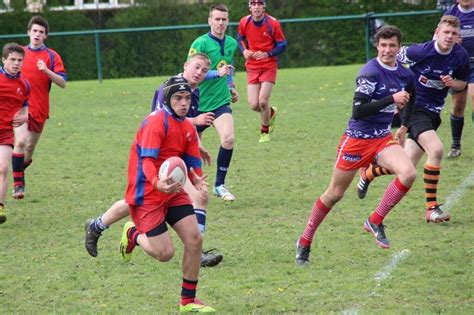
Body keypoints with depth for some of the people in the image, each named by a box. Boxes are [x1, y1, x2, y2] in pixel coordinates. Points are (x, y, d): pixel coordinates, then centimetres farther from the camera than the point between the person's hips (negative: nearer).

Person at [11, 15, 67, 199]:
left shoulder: (52, 56, 0)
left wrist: (47, 71, -23)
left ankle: (20, 172, 39)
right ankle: (18, 183, -15)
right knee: (21, 141, -21)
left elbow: (63, 83, -9)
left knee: (30, 148, 11)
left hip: (40, 109, 0)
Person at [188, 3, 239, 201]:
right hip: (199, 102, -3)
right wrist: (217, 73, -29)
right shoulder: (200, 43, -15)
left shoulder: (231, 43, 5)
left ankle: (220, 185, -6)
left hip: (221, 101, 4)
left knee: (228, 139, -20)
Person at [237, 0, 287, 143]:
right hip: (252, 67, 3)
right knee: (253, 105, -5)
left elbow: (282, 46, -6)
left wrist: (266, 54, -21)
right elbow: (240, 38, 16)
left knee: (263, 101, -13)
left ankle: (265, 132, 13)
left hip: (269, 66, -3)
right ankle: (271, 113, 32)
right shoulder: (244, 22, -4)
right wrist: (244, 50, -5)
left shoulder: (273, 23, -13)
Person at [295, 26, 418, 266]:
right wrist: (392, 99, -29)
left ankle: (375, 221, -6)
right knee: (335, 194, 4)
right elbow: (358, 111, -28)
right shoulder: (370, 72, -19)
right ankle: (304, 243, 22)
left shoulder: (405, 75, 2)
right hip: (357, 139, -5)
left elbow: (410, 98, 28)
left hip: (383, 138, 5)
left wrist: (404, 126, 22)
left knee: (408, 173, -23)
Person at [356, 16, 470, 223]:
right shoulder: (422, 51, -18)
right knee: (436, 149, -28)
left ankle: (368, 173, 37)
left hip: (433, 112, 6)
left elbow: (463, 83, 12)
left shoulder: (461, 56, -4)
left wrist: (453, 83, -11)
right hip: (413, 107, -6)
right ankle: (431, 208, -16)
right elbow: (395, 59, -2)